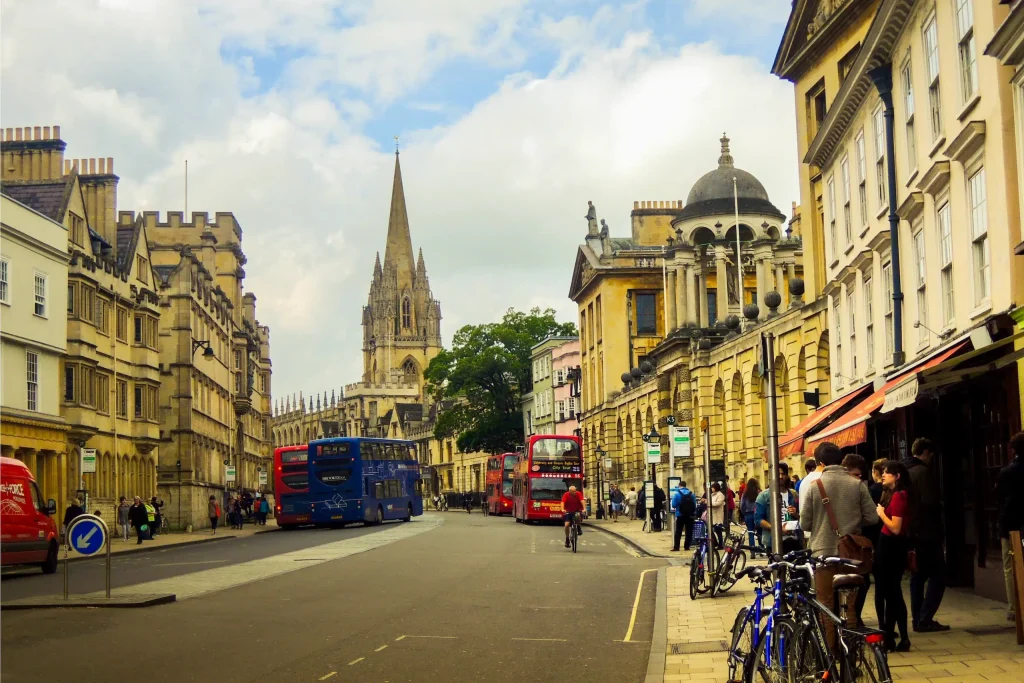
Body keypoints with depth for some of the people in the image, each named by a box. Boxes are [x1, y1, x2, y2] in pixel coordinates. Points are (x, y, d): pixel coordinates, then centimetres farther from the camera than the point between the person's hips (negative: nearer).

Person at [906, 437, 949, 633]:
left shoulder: (906, 472, 12)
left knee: (918, 576, 13)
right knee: (937, 577, -4)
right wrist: (940, 506, -2)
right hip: (928, 532, -9)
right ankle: (925, 619, -9)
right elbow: (931, 501, -21)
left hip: (911, 532, 9)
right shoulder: (924, 472, -14)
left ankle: (918, 620, 14)